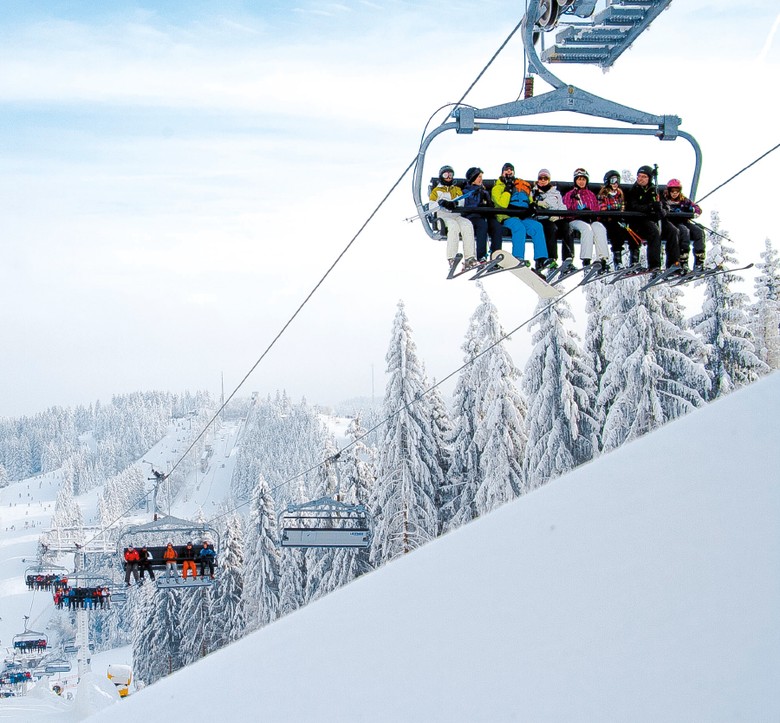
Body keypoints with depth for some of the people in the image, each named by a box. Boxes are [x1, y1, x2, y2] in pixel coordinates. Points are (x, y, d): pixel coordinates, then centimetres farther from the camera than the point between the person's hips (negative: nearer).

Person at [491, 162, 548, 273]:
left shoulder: (523, 186, 27)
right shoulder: (497, 188, 14)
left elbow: (530, 202, 24)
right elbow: (503, 204, -5)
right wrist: (508, 188, -3)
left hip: (524, 217, 4)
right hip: (508, 217, -4)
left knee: (537, 226, -28)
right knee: (519, 227, -38)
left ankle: (541, 260, -39)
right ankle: (518, 259, -46)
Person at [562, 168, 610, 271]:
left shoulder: (591, 195, 28)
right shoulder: (569, 195, 20)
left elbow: (597, 210, 18)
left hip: (590, 219, 3)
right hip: (575, 220, -3)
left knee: (599, 227, -33)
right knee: (586, 228, -38)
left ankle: (603, 258, -46)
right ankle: (586, 260, -45)